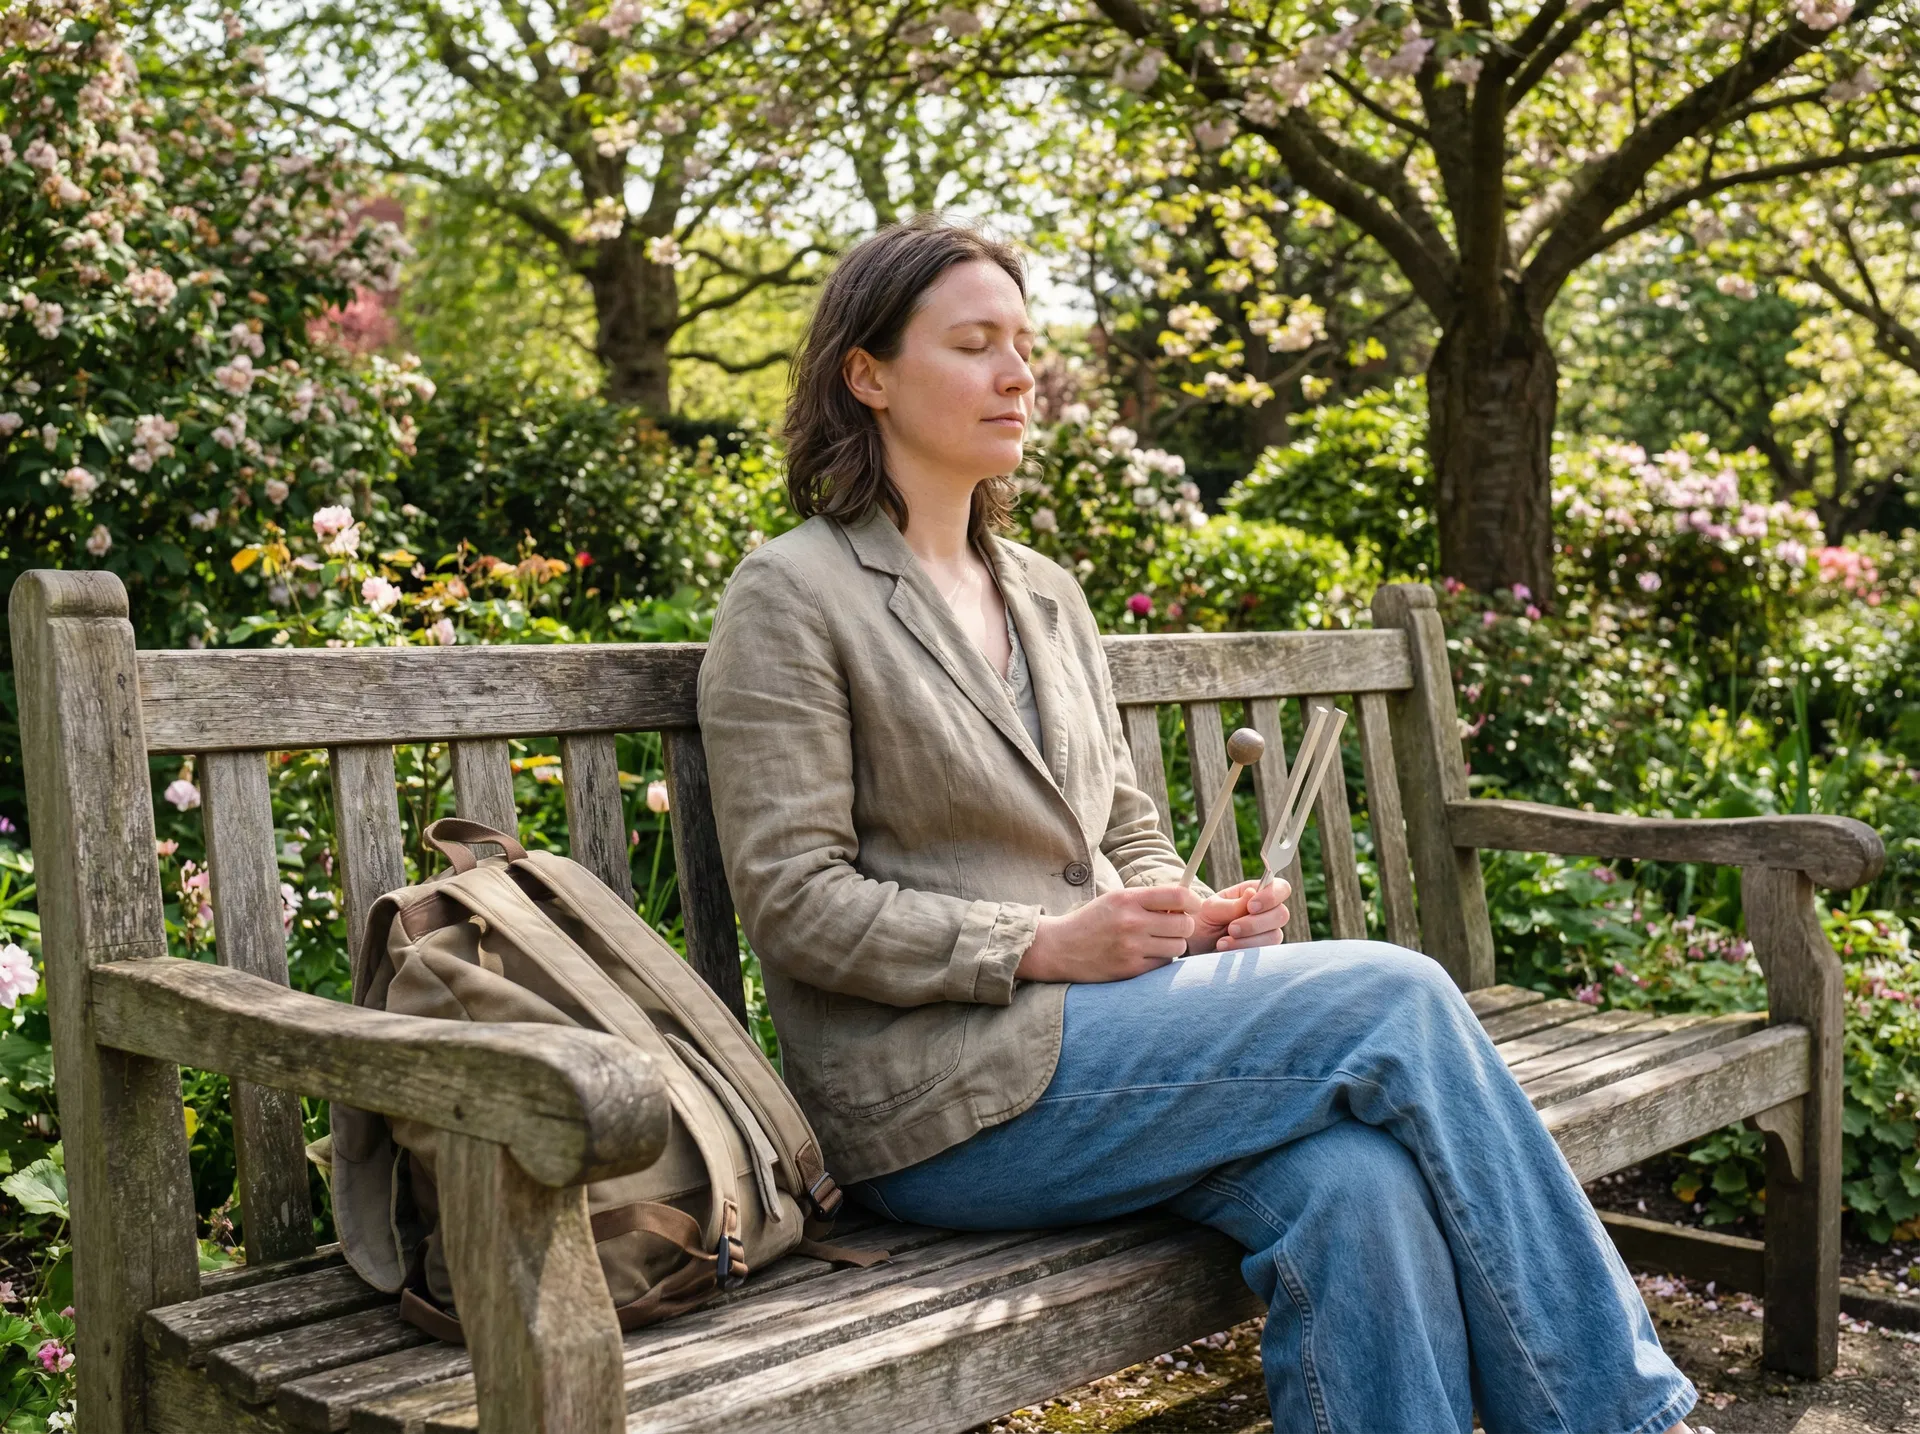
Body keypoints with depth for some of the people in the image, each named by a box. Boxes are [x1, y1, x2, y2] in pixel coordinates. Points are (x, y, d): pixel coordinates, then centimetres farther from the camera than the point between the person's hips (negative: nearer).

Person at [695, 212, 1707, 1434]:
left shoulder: (1045, 592, 19)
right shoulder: (793, 594, -3)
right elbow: (792, 898, -10)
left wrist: (1199, 918, -2)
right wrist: (1045, 945, -18)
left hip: (1099, 1032, 6)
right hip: (942, 1095, -6)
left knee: (1356, 1184, -26)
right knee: (1393, 995, -19)